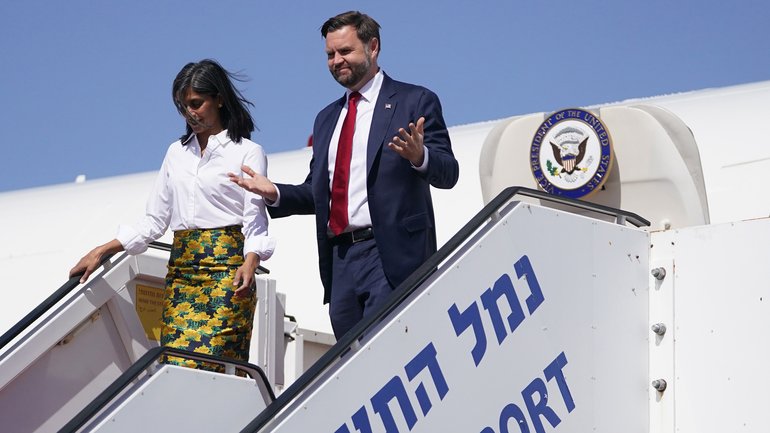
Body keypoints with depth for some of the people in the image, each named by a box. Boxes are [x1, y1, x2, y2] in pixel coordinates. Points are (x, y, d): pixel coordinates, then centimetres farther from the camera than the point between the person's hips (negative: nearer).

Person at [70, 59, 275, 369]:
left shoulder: (247, 152, 4)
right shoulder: (177, 152, 20)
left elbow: (255, 221, -4)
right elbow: (155, 220, 21)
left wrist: (249, 264, -23)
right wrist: (101, 251, 13)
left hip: (226, 271, -5)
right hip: (181, 271, 5)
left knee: (211, 366, -16)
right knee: (174, 365, -8)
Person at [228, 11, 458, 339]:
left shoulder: (414, 102, 4)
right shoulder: (327, 119, 23)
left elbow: (447, 174, -4)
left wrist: (419, 157, -26)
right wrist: (275, 193, 5)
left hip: (390, 256, -6)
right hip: (339, 259, 6)